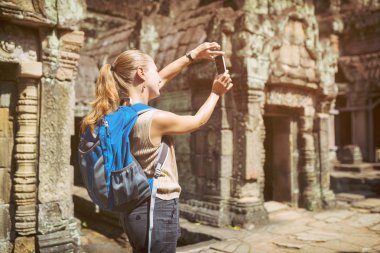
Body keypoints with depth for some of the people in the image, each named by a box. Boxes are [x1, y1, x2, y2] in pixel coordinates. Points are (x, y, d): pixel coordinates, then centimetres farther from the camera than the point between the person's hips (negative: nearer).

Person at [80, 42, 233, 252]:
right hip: (158, 210, -9)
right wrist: (215, 93, 12)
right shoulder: (154, 118, -22)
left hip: (136, 209, 9)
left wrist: (192, 55, 17)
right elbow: (198, 121, -3)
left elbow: (162, 78, 13)